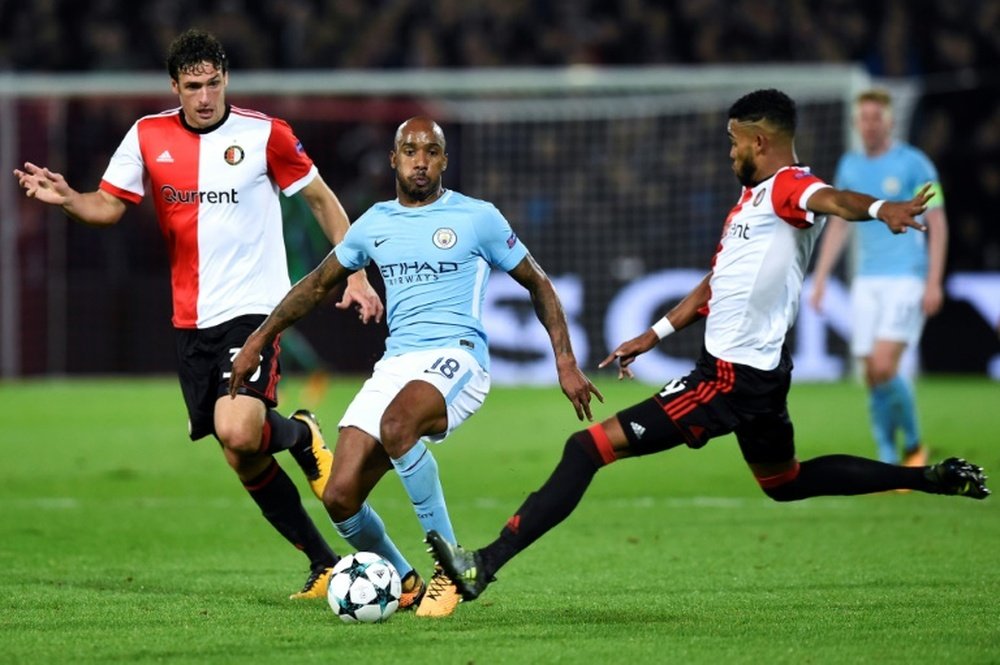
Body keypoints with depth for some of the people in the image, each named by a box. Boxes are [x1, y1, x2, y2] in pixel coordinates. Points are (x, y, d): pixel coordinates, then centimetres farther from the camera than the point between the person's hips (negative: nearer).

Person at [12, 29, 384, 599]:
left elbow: (322, 199, 3)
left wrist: (356, 276, -1)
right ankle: (325, 565, 18)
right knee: (246, 462, 5)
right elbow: (109, 207, 5)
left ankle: (301, 434, 8)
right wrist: (67, 198, -17)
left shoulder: (264, 135, -6)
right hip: (193, 321, 4)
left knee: (238, 433, -26)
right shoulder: (148, 137, 3)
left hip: (254, 310, -4)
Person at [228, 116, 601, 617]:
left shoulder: (477, 218, 2)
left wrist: (565, 363, 3)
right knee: (340, 497, -11)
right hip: (395, 364, 5)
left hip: (456, 359, -5)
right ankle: (405, 585, 15)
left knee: (395, 425, -38)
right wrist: (258, 341, 24)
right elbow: (319, 284, 27)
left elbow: (538, 284, 10)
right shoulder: (375, 223, 14)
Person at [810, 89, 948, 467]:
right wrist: (820, 278, 14)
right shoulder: (849, 166, 12)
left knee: (884, 367, -18)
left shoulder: (914, 164, -4)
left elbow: (937, 224, -5)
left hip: (907, 279, -5)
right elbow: (838, 225, 20)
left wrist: (934, 282, -12)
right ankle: (888, 462, 7)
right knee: (873, 376, 0)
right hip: (867, 281, 5)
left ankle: (913, 445, 2)